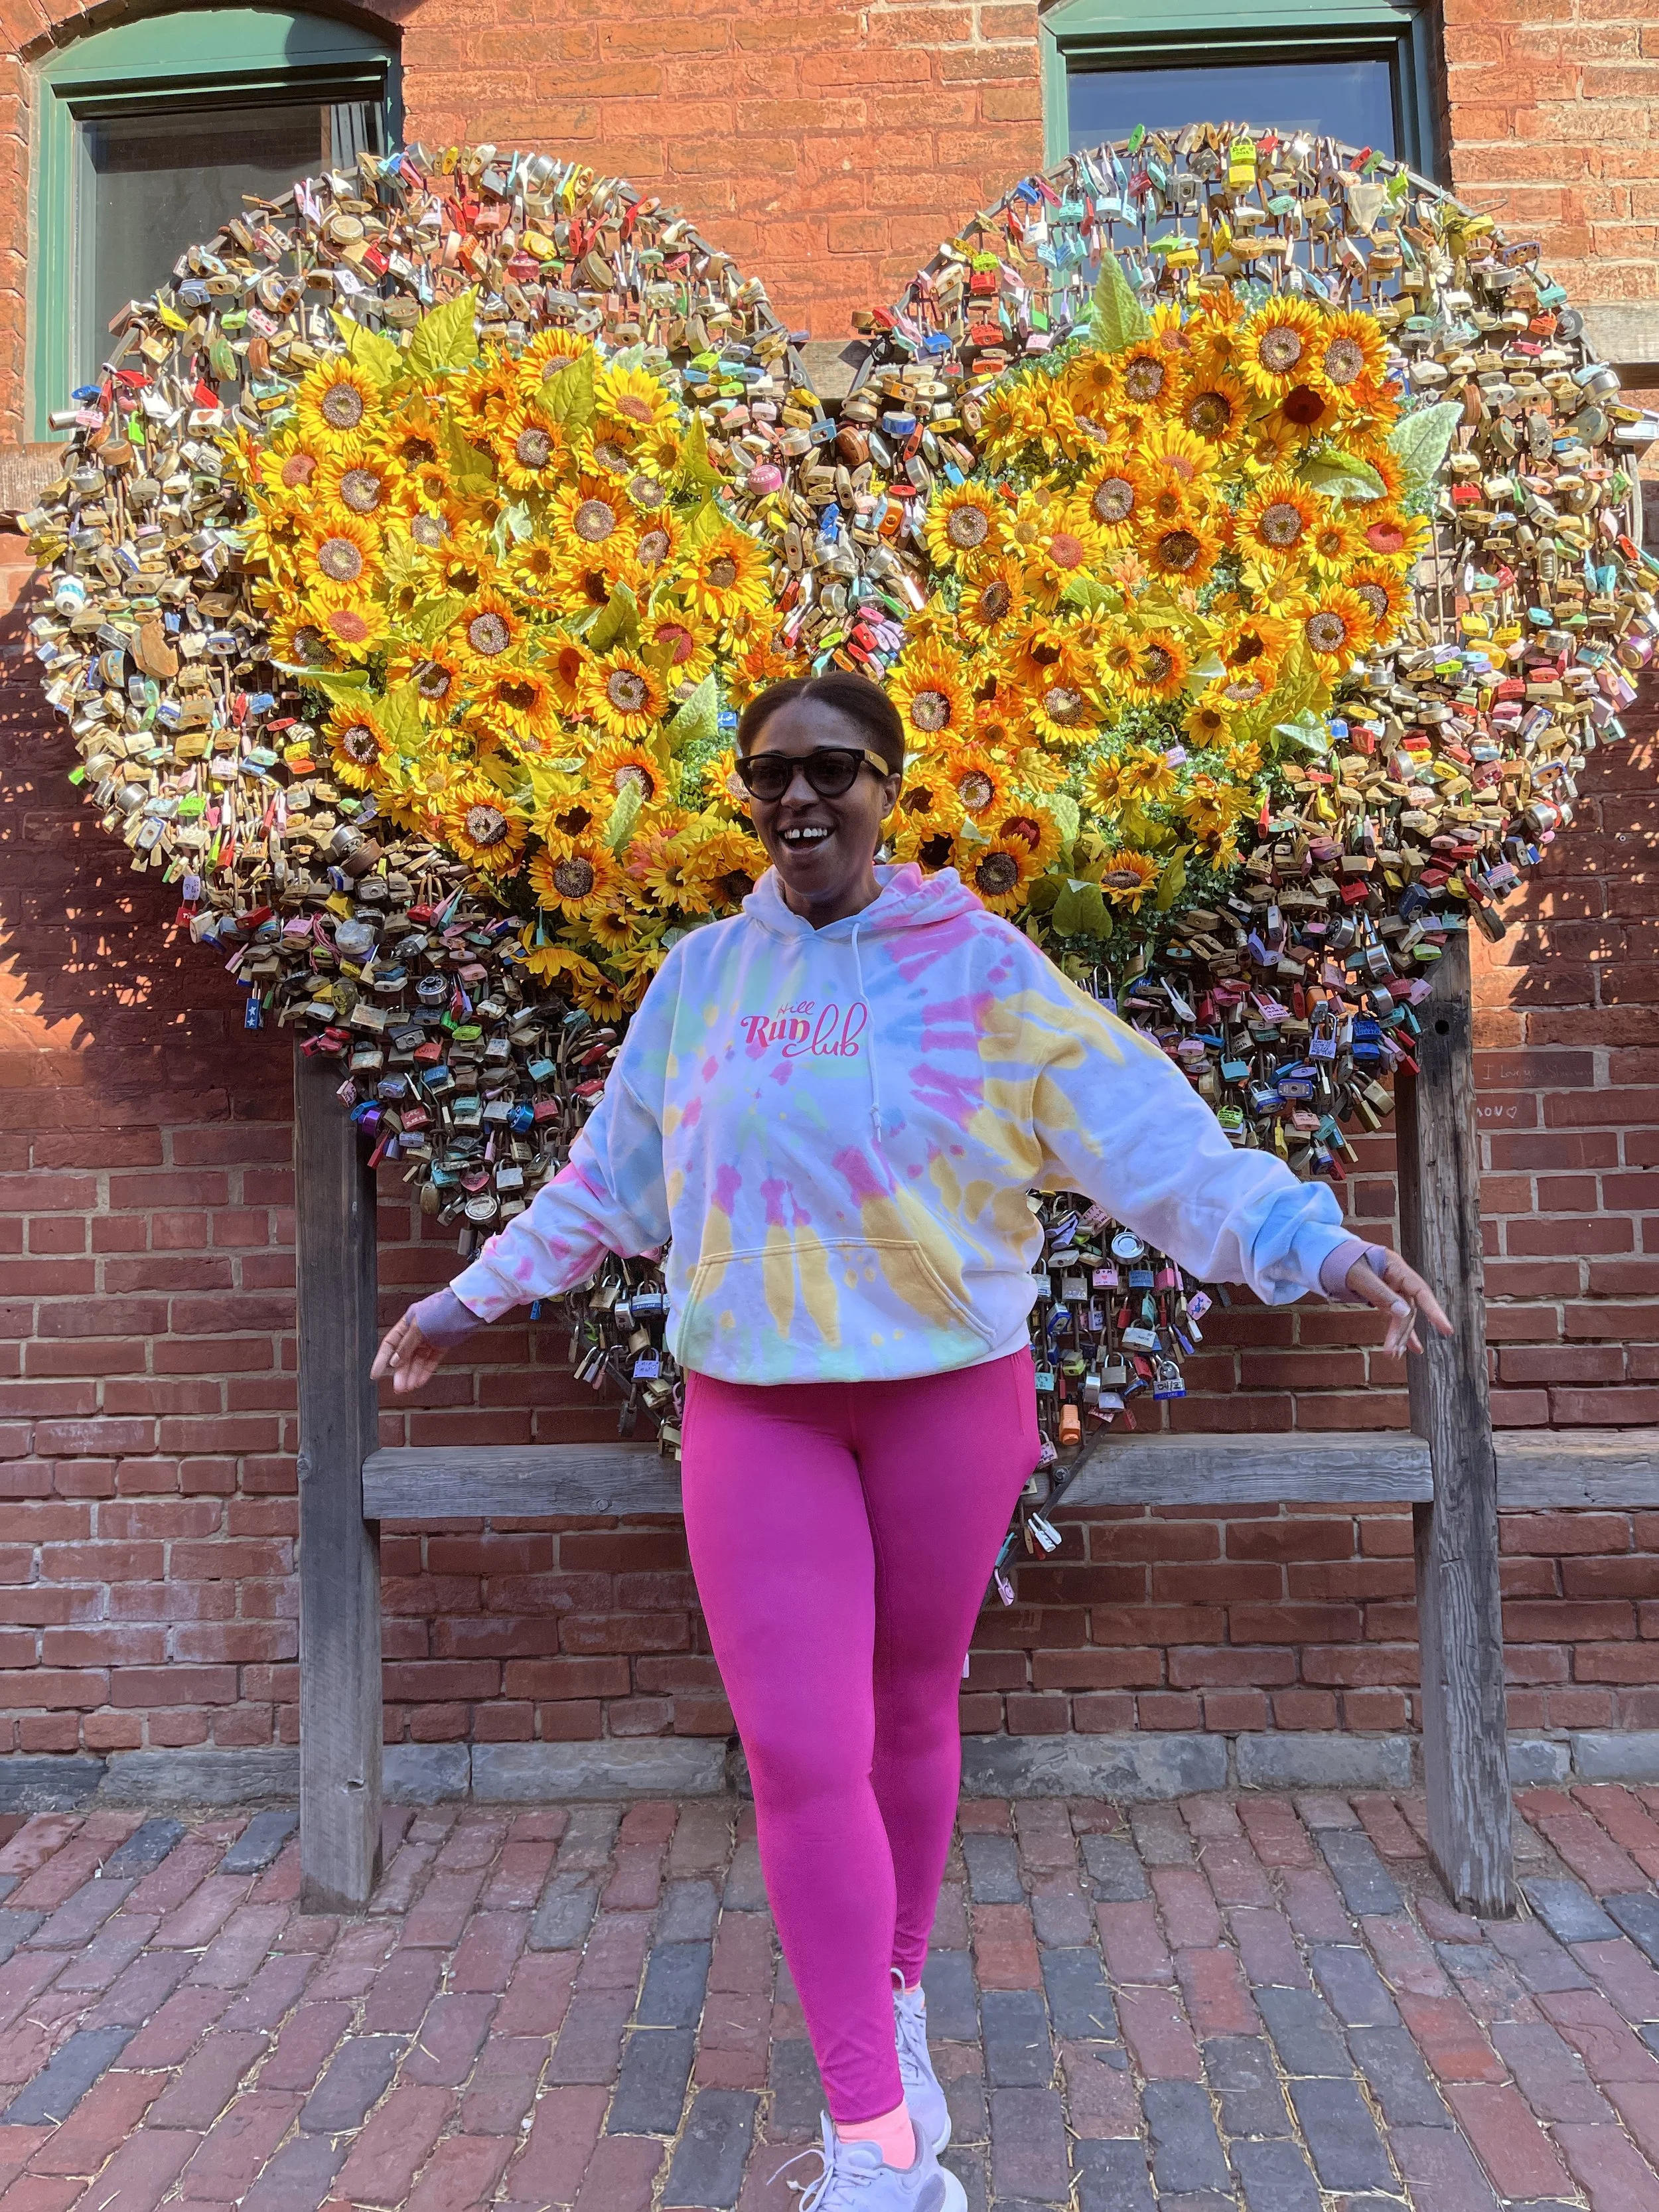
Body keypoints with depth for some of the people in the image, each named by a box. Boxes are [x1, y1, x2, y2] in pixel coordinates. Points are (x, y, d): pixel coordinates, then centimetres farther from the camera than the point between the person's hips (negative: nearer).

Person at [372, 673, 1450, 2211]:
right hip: (754, 1407, 1)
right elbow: (608, 1176, 14)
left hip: (950, 1391, -1)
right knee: (799, 1755, -2)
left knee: (910, 1715, 16)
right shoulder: (702, 974, 5)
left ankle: (897, 1998, 43)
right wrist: (473, 1295, 18)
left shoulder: (978, 964, -4)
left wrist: (1306, 1240, -21)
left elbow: (1142, 1129, -10)